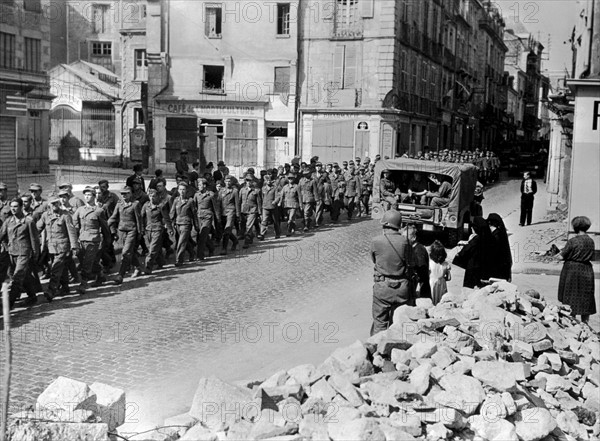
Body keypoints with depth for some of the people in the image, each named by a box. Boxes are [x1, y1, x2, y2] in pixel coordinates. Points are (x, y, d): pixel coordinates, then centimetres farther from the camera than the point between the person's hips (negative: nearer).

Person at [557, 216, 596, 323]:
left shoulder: (572, 241, -15)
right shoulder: (591, 241, 1)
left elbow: (562, 256, -11)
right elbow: (591, 257, 11)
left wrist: (560, 254, 10)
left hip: (572, 270, -5)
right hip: (587, 271, 5)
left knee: (571, 299, 6)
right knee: (586, 299, 12)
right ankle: (585, 323, 18)